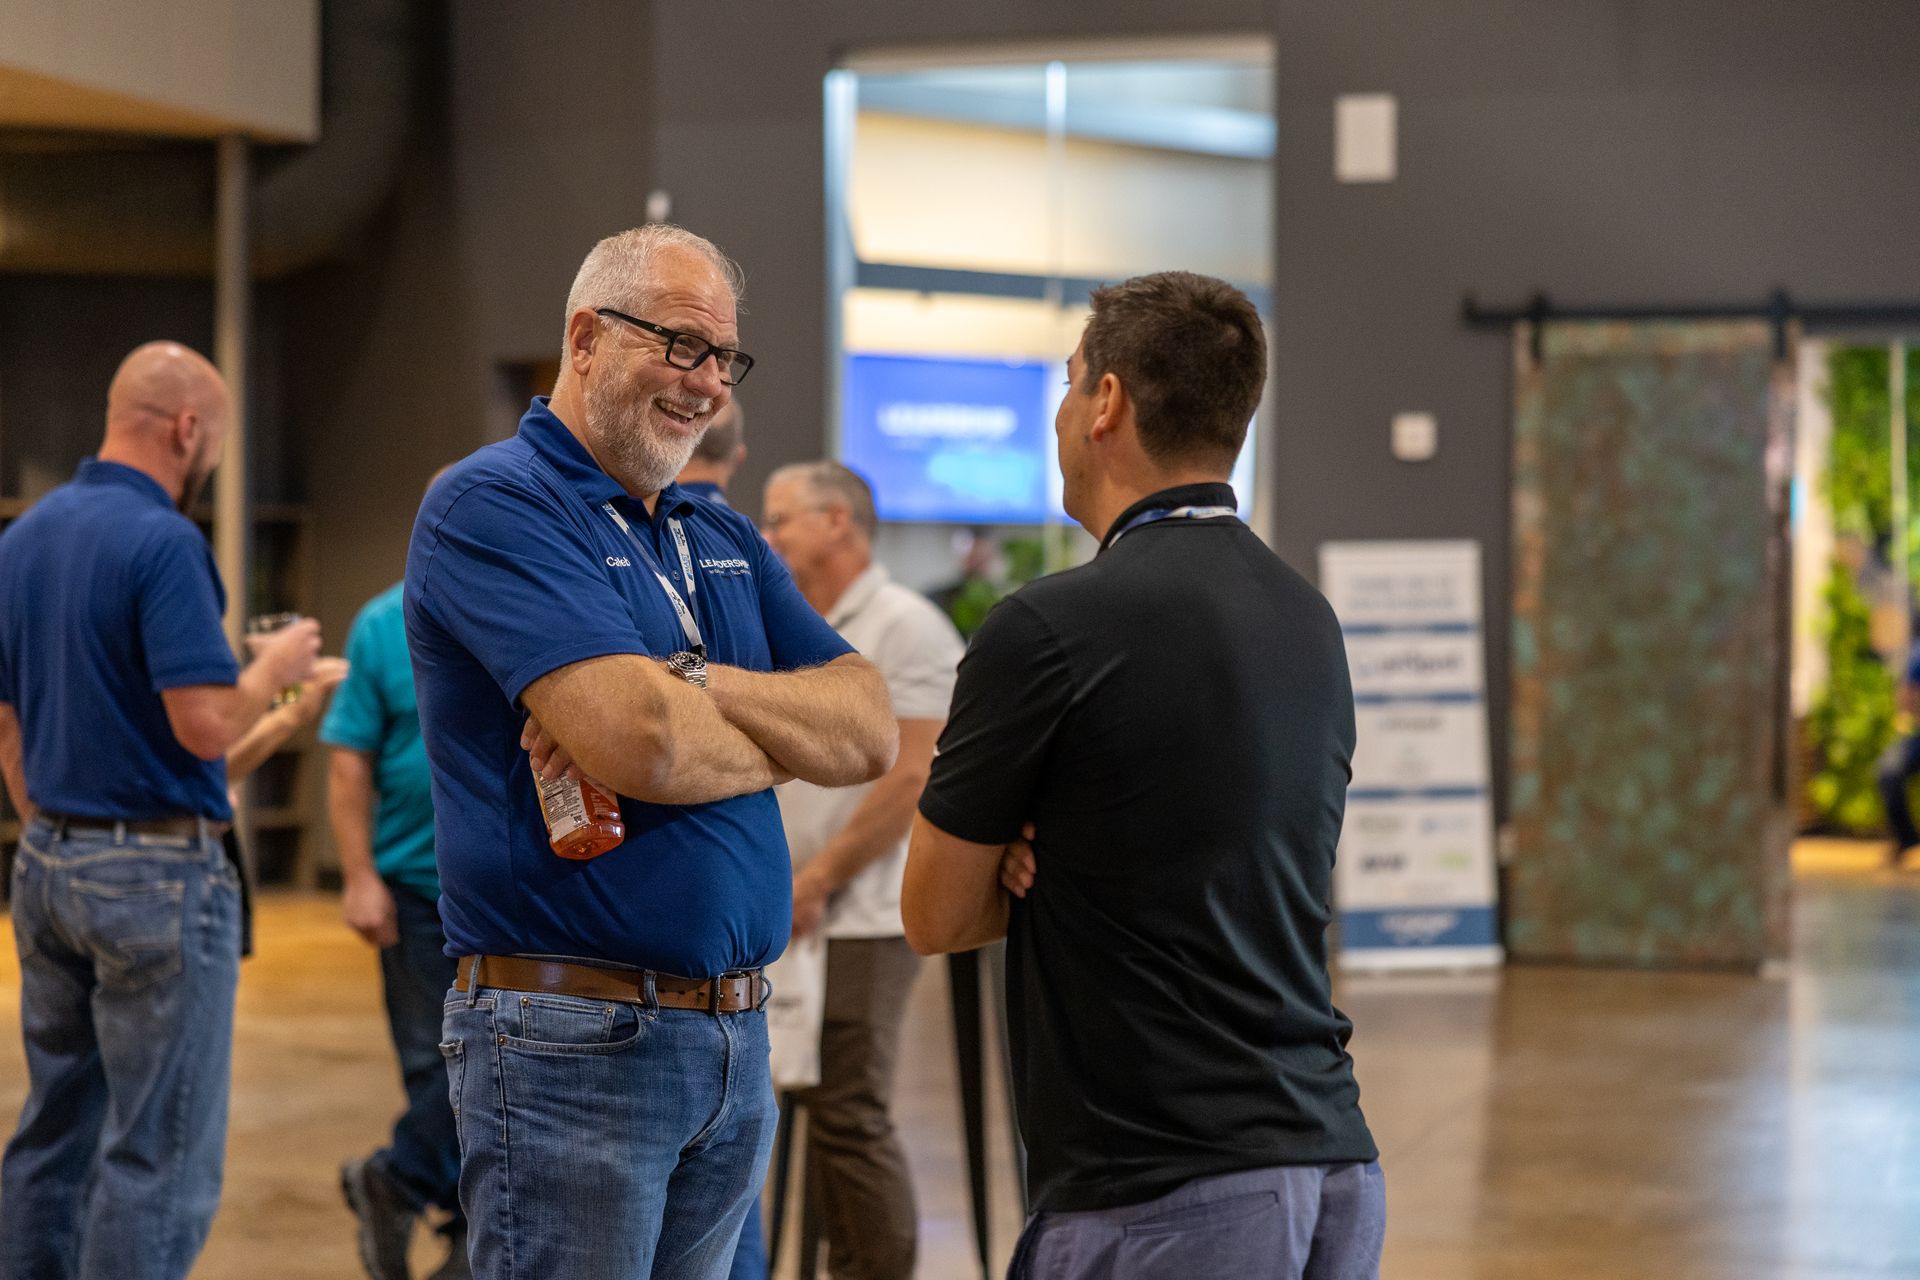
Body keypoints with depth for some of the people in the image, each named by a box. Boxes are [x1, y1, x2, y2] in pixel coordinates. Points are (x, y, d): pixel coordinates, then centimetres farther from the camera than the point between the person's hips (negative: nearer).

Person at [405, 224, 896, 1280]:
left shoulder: (726, 541, 16)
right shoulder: (490, 505, -10)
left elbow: (871, 730, 3)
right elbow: (640, 742, -23)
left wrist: (686, 682, -14)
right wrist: (782, 745, -2)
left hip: (737, 1037, 8)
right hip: (572, 1041, -7)